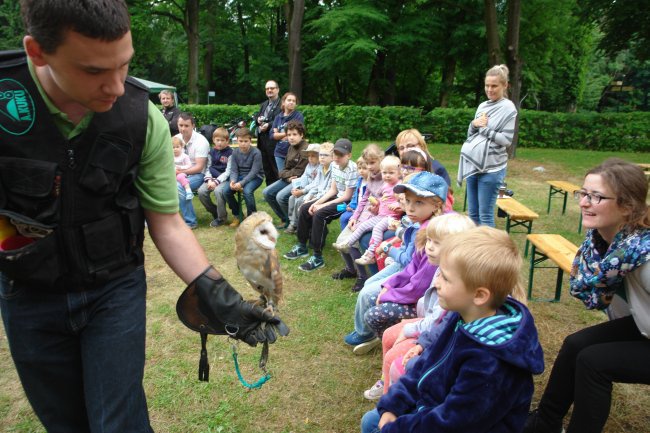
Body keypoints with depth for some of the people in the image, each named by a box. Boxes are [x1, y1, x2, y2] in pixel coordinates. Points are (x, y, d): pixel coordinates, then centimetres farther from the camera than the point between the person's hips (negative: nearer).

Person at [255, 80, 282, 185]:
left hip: (274, 141, -8)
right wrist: (258, 120, -2)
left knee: (276, 170, -4)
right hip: (262, 140, 8)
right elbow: (256, 117, 21)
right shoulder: (263, 105, 21)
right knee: (267, 170, 13)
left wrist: (268, 125, -22)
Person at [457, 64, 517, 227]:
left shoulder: (508, 108, -5)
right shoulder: (482, 106, 13)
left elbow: (506, 139, -13)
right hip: (472, 164, 7)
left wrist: (484, 128, -8)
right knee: (473, 212, 13)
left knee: (485, 214, -3)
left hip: (491, 168, -6)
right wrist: (474, 124, -3)